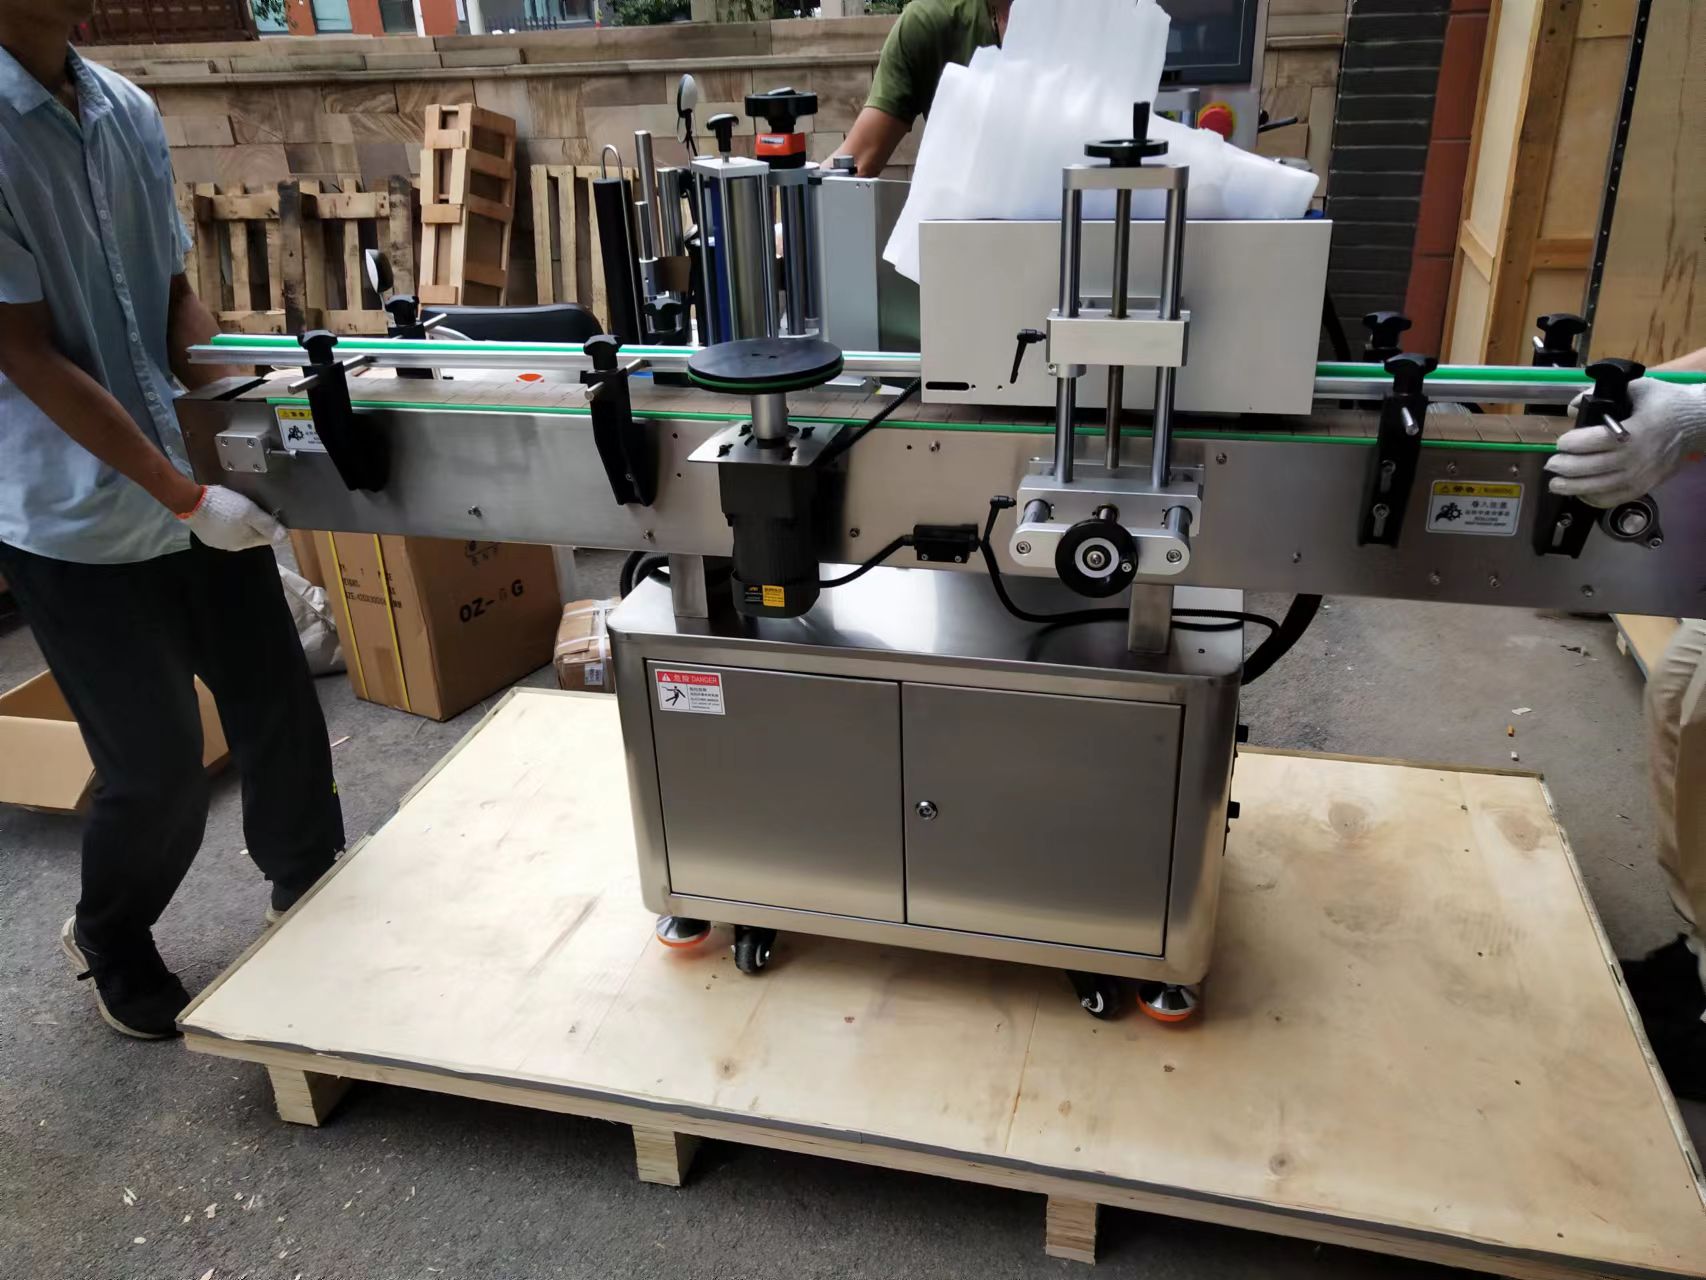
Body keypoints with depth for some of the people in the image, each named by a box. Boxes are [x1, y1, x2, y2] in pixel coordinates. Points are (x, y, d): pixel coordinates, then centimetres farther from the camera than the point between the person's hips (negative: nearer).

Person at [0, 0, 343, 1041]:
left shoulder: (129, 110, 4)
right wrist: (187, 498, -18)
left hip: (207, 488, 6)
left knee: (283, 716, 14)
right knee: (160, 771, 6)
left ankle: (315, 909, 38)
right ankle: (110, 945, 37)